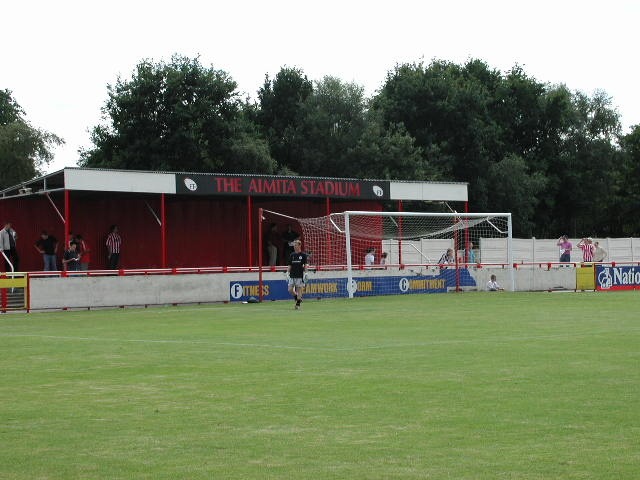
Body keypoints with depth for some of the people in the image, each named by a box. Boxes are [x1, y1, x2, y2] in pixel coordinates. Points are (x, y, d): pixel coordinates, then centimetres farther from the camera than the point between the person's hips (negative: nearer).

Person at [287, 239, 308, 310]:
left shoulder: (303, 255, -2)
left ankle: (298, 304, 5)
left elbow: (305, 265, -3)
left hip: (300, 276, -4)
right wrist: (287, 272, 5)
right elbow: (290, 266, 14)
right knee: (290, 290, -2)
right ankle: (298, 298, 22)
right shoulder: (292, 255, 10)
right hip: (292, 275, 4)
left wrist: (305, 273, -13)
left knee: (299, 289, -4)